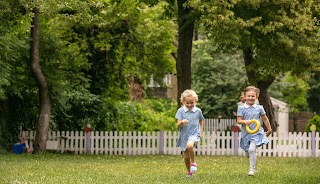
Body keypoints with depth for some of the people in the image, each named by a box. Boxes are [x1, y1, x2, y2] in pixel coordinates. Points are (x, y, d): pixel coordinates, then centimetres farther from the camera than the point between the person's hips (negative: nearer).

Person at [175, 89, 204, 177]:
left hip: (194, 134, -2)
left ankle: (193, 162, -13)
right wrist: (182, 122, -29)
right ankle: (189, 172, 29)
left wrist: (201, 131, 10)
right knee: (186, 157, 6)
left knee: (190, 145, -35)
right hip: (184, 135, 2)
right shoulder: (180, 111, -3)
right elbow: (178, 125, -7)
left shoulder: (198, 111, 1)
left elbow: (201, 120, 20)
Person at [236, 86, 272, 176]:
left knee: (251, 149, -22)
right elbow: (238, 120, -5)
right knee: (248, 153, 12)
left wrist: (269, 129, 21)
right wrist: (245, 122, -25)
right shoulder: (241, 108, -2)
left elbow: (265, 119, 13)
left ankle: (252, 169, -16)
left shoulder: (259, 108, 1)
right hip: (246, 133, 2)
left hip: (256, 133, -2)